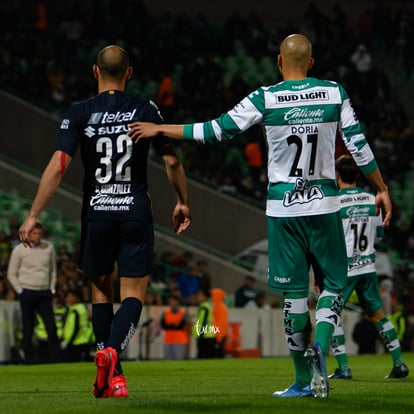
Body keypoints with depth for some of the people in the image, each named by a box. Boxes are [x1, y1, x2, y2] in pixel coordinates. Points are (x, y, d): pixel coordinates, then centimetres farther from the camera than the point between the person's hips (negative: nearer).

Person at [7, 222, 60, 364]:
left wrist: (52, 289, 10)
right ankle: (29, 361, 5)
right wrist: (21, 291, -2)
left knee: (52, 328, -5)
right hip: (27, 294, -2)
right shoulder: (19, 249, -3)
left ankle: (54, 361, -2)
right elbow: (11, 274, 3)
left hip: (45, 294, 2)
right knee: (28, 330, 0)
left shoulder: (48, 247, 5)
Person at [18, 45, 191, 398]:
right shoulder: (146, 110, 0)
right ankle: (112, 349, -27)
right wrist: (183, 202, 16)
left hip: (96, 214, 1)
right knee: (133, 294, 1)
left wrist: (33, 216, -8)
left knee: (101, 291, 15)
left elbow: (58, 166, -10)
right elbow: (172, 161, 1)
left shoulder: (80, 113, -3)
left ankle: (112, 376, 15)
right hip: (136, 215, 0)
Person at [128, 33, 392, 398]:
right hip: (324, 205, 1)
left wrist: (159, 129, 3)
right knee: (333, 284, 11)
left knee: (294, 291, 5)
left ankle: (304, 379, 8)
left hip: (284, 208, -1)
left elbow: (216, 131, -6)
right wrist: (382, 189, 13)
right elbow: (358, 144, 2)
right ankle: (320, 346, -16)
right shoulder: (334, 94, -1)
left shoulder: (266, 99, -6)